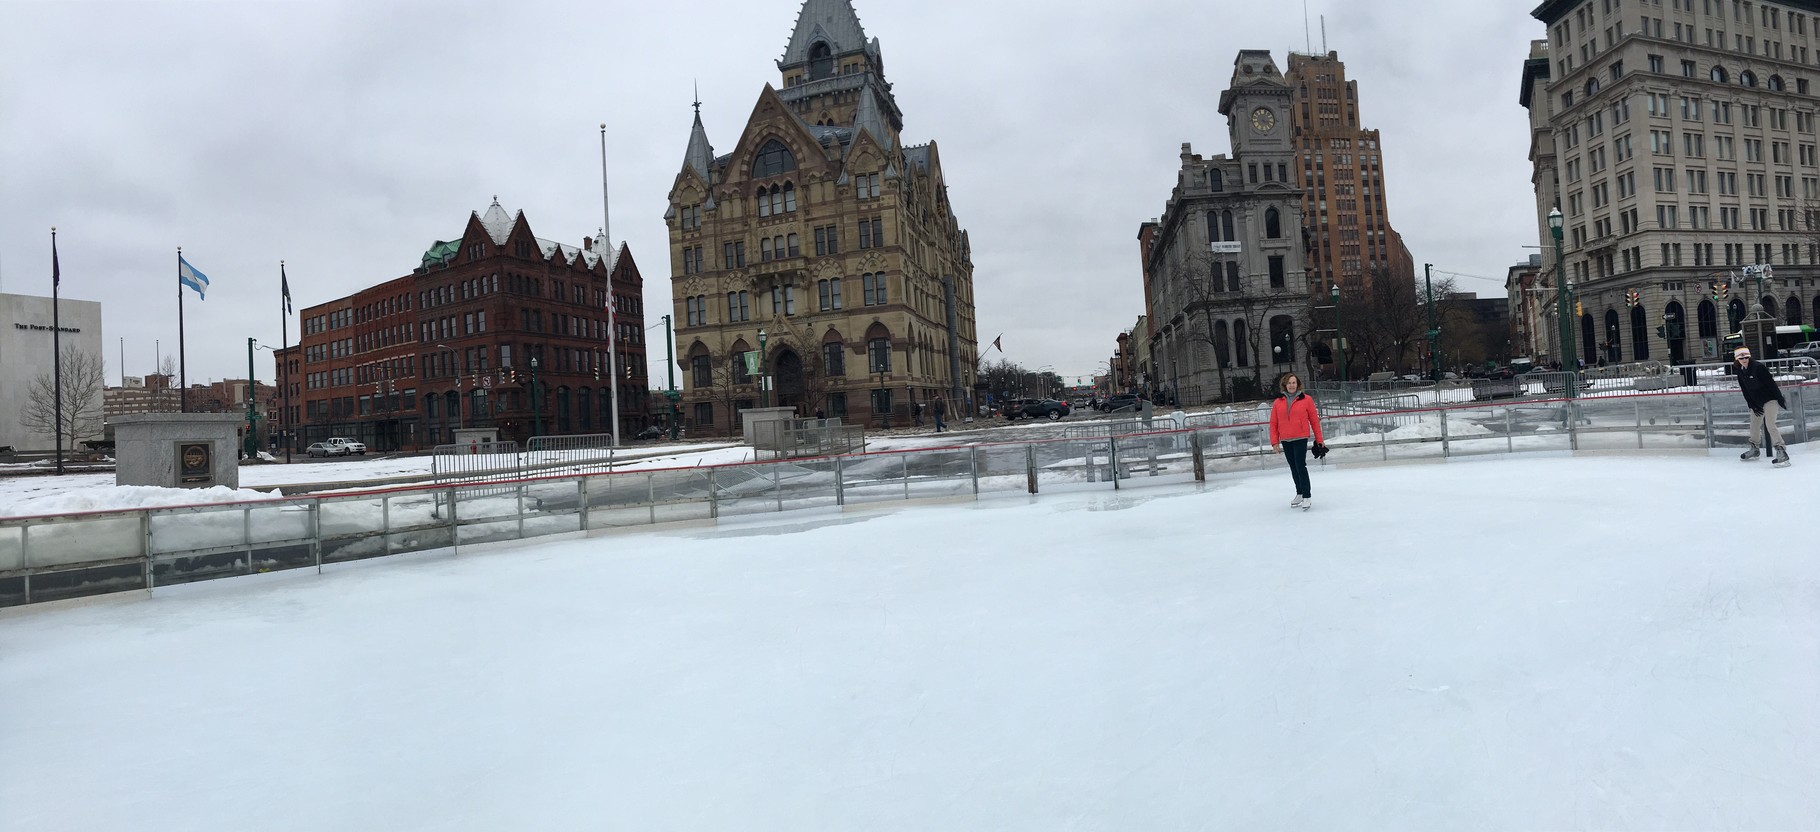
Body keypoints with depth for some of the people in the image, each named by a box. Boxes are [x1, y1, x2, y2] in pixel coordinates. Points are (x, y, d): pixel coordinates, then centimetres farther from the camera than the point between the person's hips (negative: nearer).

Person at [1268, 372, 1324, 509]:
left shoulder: (1306, 399, -2)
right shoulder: (1278, 402, 5)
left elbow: (1314, 420, 1)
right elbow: (1273, 423, 6)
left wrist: (1319, 440, 2)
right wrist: (1275, 442, 0)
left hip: (1301, 439, -4)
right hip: (1285, 441, 4)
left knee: (1301, 466, -11)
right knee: (1293, 468, 13)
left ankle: (1307, 496, -5)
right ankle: (1299, 494, 26)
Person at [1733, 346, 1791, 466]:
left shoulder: (1758, 367, -18)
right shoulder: (1740, 373, 3)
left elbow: (1771, 384, -18)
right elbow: (1745, 391, 6)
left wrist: (1781, 399, -18)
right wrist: (1753, 406, 0)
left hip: (1770, 399, -7)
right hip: (1756, 403, 7)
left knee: (1770, 425, -20)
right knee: (1754, 426, 15)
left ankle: (1781, 451, -21)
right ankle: (1755, 449, 33)